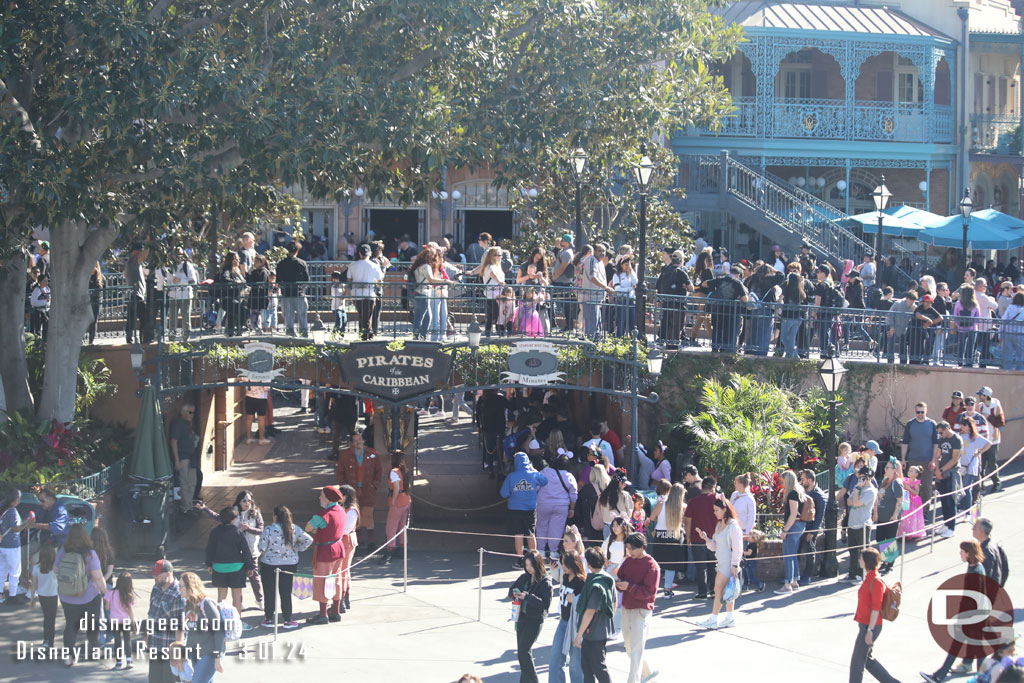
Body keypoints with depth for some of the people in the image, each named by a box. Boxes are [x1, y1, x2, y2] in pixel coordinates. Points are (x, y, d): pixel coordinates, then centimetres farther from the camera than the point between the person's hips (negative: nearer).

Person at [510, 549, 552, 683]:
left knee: (524, 651, -13)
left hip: (535, 620, -7)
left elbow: (545, 604, -18)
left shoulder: (545, 582, -12)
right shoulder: (524, 578, 5)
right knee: (521, 651, 11)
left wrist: (527, 596, -25)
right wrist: (515, 594, -6)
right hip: (521, 616, 7)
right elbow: (513, 588, 18)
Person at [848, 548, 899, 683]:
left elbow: (876, 608, -22)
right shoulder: (869, 578, 9)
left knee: (857, 660, -1)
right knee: (867, 659, 18)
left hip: (871, 626, -10)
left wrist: (869, 631, -22)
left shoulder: (876, 582, -20)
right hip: (864, 625, 10)